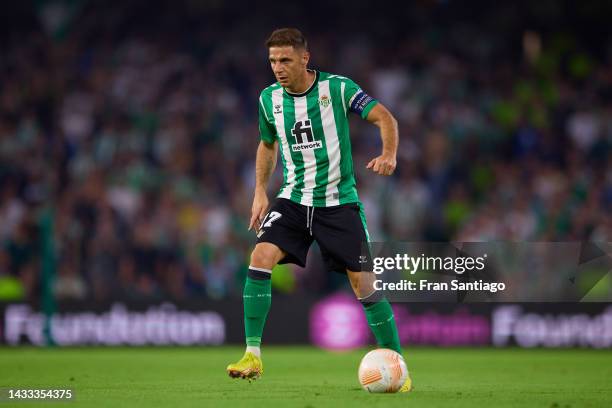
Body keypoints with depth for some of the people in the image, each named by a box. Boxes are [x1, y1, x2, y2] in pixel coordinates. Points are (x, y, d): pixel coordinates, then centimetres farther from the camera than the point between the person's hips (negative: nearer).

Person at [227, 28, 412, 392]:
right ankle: (253, 356, -16)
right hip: (293, 198, 3)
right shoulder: (269, 99, 2)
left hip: (338, 201, -3)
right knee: (262, 256, -21)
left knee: (363, 282, -7)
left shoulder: (337, 88, -10)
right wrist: (260, 191, 12)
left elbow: (385, 118, -8)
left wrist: (389, 154, -27)